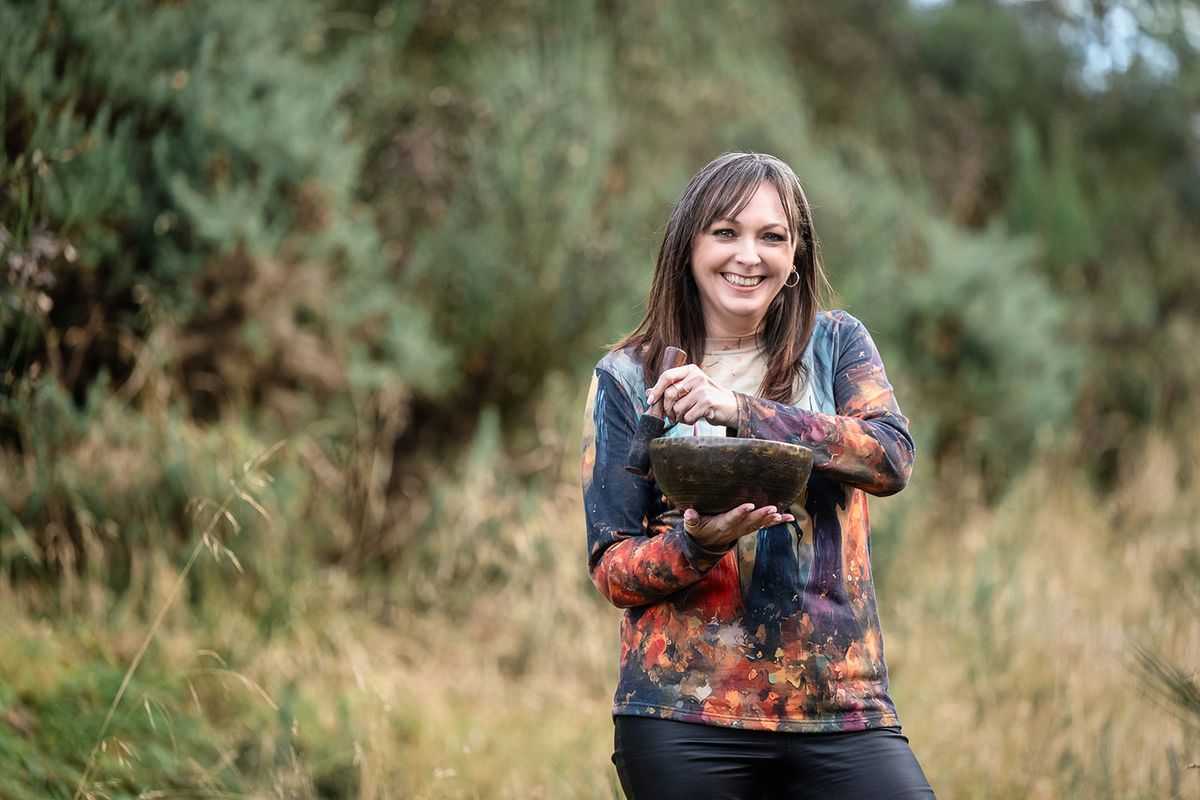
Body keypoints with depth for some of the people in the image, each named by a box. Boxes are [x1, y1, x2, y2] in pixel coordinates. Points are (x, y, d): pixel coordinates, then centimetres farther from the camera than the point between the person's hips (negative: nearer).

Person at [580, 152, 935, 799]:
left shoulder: (836, 345, 9)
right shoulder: (627, 379, 6)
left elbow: (892, 458, -10)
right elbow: (610, 568, 2)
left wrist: (741, 411, -20)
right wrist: (698, 543, -18)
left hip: (839, 704, 1)